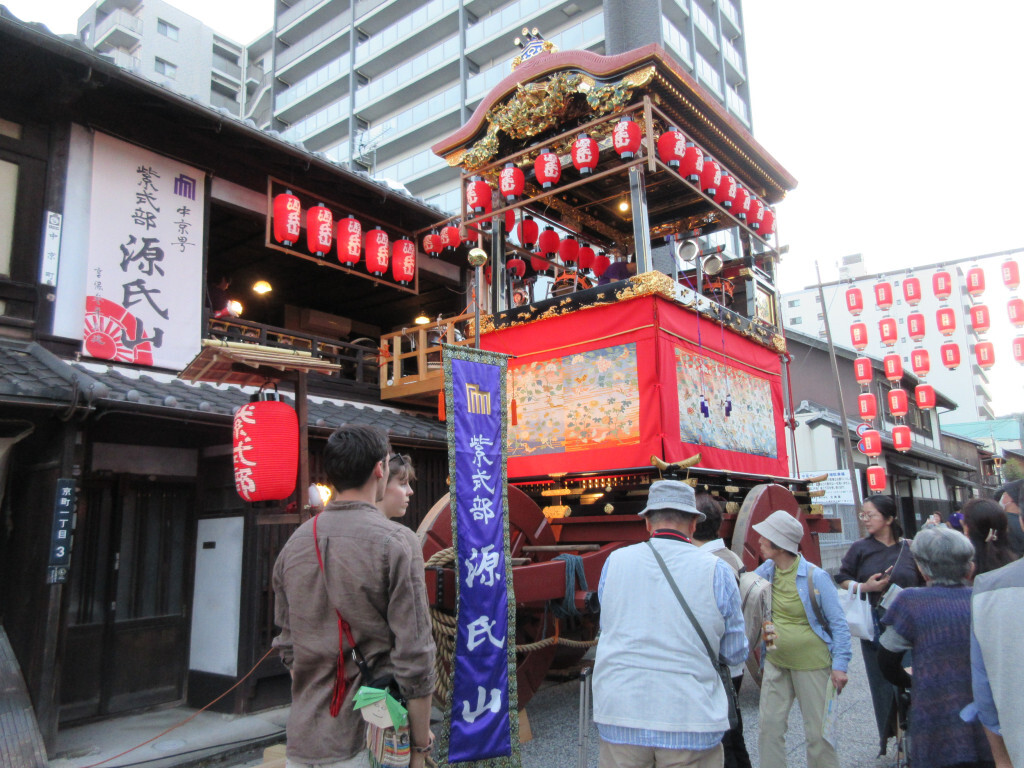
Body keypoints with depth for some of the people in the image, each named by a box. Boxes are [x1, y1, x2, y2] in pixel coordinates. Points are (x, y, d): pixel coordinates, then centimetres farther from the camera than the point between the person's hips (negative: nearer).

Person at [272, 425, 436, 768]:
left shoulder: (295, 543, 1)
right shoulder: (396, 542, -16)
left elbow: (287, 647, 10)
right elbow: (414, 655, -16)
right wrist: (421, 740, -4)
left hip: (304, 739, 5)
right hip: (369, 740, -5)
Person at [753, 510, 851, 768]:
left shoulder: (815, 577, -15)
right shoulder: (765, 571, -2)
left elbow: (838, 623, -10)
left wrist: (840, 664, -13)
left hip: (811, 663, -4)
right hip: (775, 662, 5)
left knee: (817, 730, 7)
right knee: (770, 725, 7)